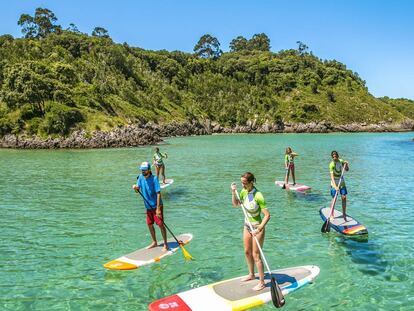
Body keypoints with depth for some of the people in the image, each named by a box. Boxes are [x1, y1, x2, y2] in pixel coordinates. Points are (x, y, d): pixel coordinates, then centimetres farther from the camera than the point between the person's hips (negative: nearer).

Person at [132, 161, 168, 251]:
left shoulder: (154, 179, -19)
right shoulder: (140, 177, 0)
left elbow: (158, 193, -21)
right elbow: (138, 189, 4)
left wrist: (158, 208, -25)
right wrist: (135, 187, -21)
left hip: (156, 206, -6)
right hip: (148, 206, 7)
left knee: (160, 224, -4)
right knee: (149, 224, 14)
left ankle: (165, 244, 8)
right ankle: (154, 242, 32)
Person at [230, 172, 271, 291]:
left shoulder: (258, 196, -26)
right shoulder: (244, 191, -5)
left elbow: (267, 215, -26)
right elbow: (236, 204, 10)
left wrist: (259, 229, -32)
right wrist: (233, 192, -4)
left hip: (257, 227, -8)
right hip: (247, 225, 8)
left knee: (256, 255, 1)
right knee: (247, 252, 20)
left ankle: (262, 282, 17)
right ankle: (251, 274, 41)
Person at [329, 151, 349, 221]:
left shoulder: (341, 161, -2)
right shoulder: (332, 164, -20)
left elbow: (347, 169, 12)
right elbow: (332, 176, -27)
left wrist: (346, 164, -9)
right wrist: (335, 186, -37)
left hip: (342, 181, 5)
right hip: (335, 182, -5)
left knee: (344, 197, 0)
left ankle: (344, 214, 10)